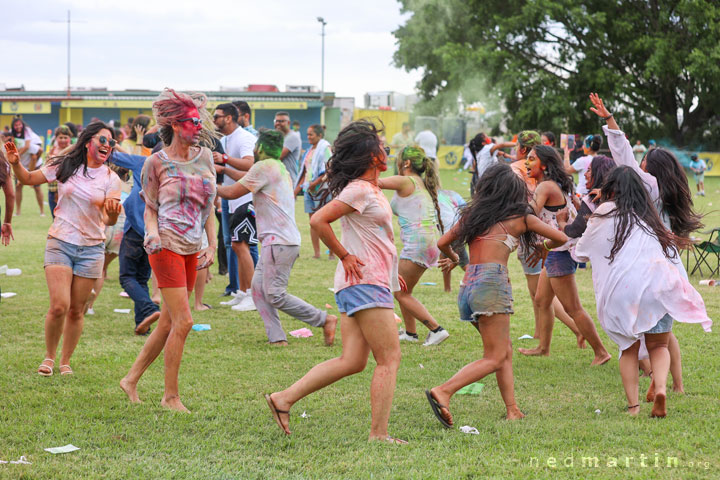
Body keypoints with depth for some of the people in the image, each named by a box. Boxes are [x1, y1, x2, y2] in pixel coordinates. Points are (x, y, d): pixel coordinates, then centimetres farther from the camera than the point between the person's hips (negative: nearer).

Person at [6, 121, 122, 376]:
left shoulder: (110, 179, -1)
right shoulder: (64, 166, -1)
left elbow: (110, 221, -6)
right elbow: (28, 178, 8)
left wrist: (113, 212, -29)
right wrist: (16, 164, -12)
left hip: (91, 248, 1)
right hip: (60, 243, -1)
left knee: (76, 310, 5)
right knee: (59, 306, -12)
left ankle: (65, 362, 21)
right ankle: (49, 356, 10)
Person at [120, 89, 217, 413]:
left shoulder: (204, 157, 9)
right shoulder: (156, 163, -5)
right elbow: (150, 209, 1)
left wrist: (212, 244, 8)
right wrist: (153, 234, -18)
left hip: (192, 249, 6)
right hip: (166, 246, -6)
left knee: (168, 323, 10)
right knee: (183, 321, -11)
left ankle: (131, 379, 24)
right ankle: (171, 396, 0)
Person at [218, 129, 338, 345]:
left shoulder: (264, 167, -9)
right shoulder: (280, 168, 20)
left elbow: (233, 192, -6)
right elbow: (247, 180, 33)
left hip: (279, 242, -10)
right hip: (275, 241, 10)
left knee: (275, 295, -10)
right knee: (258, 287, 7)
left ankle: (324, 320, -6)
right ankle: (277, 338, 1)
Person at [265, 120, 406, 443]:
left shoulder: (370, 190, 17)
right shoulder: (359, 190, -13)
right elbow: (318, 220, -21)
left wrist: (389, 270, 20)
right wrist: (345, 256, -14)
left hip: (368, 282, 10)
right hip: (365, 283, -10)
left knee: (352, 361, 6)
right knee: (389, 358, -7)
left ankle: (284, 399, 7)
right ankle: (378, 434, -7)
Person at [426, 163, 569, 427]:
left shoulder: (472, 214, 16)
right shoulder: (520, 218, 7)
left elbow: (442, 243, 19)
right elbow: (561, 238, 14)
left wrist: (453, 258, 40)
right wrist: (543, 248, 35)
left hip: (468, 285, 6)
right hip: (491, 283, -6)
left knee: (505, 350, 15)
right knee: (494, 358, -5)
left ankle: (513, 410, 7)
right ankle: (443, 391, -24)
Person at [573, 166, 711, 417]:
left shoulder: (607, 212, 10)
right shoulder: (648, 215, 20)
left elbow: (581, 252, 18)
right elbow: (667, 249, 21)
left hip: (622, 289, -2)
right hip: (657, 284, 2)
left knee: (629, 349, 13)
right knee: (658, 345, 14)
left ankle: (633, 405, 1)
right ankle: (660, 389, -13)